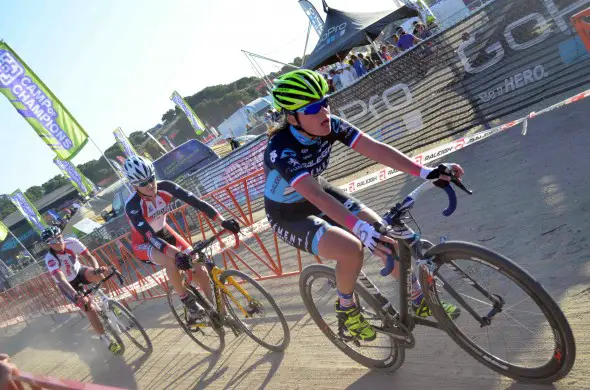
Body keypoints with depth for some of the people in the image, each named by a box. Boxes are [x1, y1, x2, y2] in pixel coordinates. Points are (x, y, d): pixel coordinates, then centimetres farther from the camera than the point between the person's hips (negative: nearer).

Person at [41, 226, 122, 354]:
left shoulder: (72, 242, -24)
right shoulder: (50, 258, -33)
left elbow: (89, 256, -28)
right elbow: (61, 279, -44)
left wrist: (97, 268, -50)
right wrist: (75, 294, -60)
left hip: (79, 271, 3)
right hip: (68, 285, -2)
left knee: (98, 275, -32)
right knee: (90, 308, -17)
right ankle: (106, 339, -1)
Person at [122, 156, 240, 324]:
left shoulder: (165, 187, -22)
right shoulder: (132, 205, -32)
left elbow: (196, 202, -28)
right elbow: (151, 237, -41)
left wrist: (222, 221, -40)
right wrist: (177, 254, -54)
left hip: (164, 233, 4)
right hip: (144, 243, -4)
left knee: (200, 271, -10)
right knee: (172, 259, -38)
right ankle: (188, 302, -18)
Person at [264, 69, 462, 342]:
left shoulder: (329, 125, -17)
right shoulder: (281, 150, -34)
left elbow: (375, 149, -25)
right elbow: (314, 195, -46)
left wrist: (426, 172, -34)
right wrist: (361, 227, -57)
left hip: (319, 195, 6)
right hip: (288, 215, -5)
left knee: (385, 236, -8)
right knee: (351, 249, -28)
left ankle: (421, 302, 13)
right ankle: (346, 307, 3)